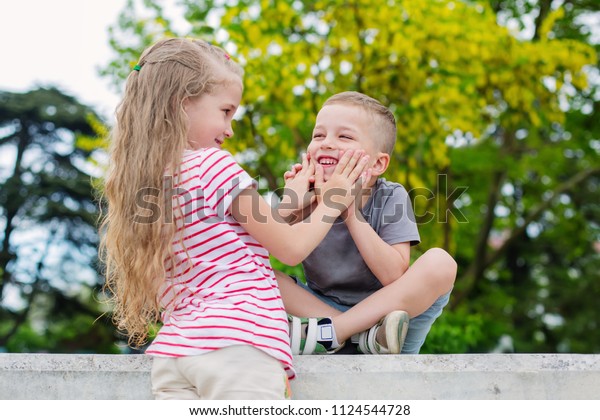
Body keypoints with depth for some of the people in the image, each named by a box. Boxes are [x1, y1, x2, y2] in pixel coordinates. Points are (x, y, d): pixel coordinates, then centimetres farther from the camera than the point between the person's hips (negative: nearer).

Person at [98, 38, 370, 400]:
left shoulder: (143, 184, 17)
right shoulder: (214, 165, -5)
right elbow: (291, 249, 0)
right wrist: (331, 205, 16)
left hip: (173, 349, 8)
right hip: (240, 340, -8)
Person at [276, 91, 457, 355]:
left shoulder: (390, 198, -8)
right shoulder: (306, 198, -4)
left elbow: (395, 277, -21)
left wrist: (352, 213, -25)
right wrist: (289, 201, -24)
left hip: (386, 310, -2)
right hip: (320, 308, 2)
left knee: (440, 262, -26)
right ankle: (365, 333, -22)